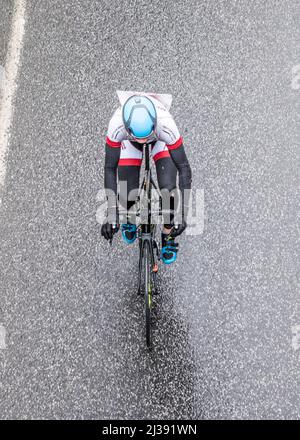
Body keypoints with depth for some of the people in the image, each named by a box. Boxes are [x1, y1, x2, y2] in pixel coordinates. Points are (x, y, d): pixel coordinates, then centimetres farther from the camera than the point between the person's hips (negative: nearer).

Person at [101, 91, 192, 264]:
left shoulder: (166, 124, -43)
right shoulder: (117, 125, -41)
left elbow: (184, 168, -36)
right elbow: (110, 168, -32)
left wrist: (183, 214, -40)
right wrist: (111, 214, -36)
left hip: (160, 140, 0)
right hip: (129, 142, 1)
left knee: (168, 189, -20)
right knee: (128, 197, -10)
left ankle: (168, 237, 8)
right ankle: (129, 219, 29)